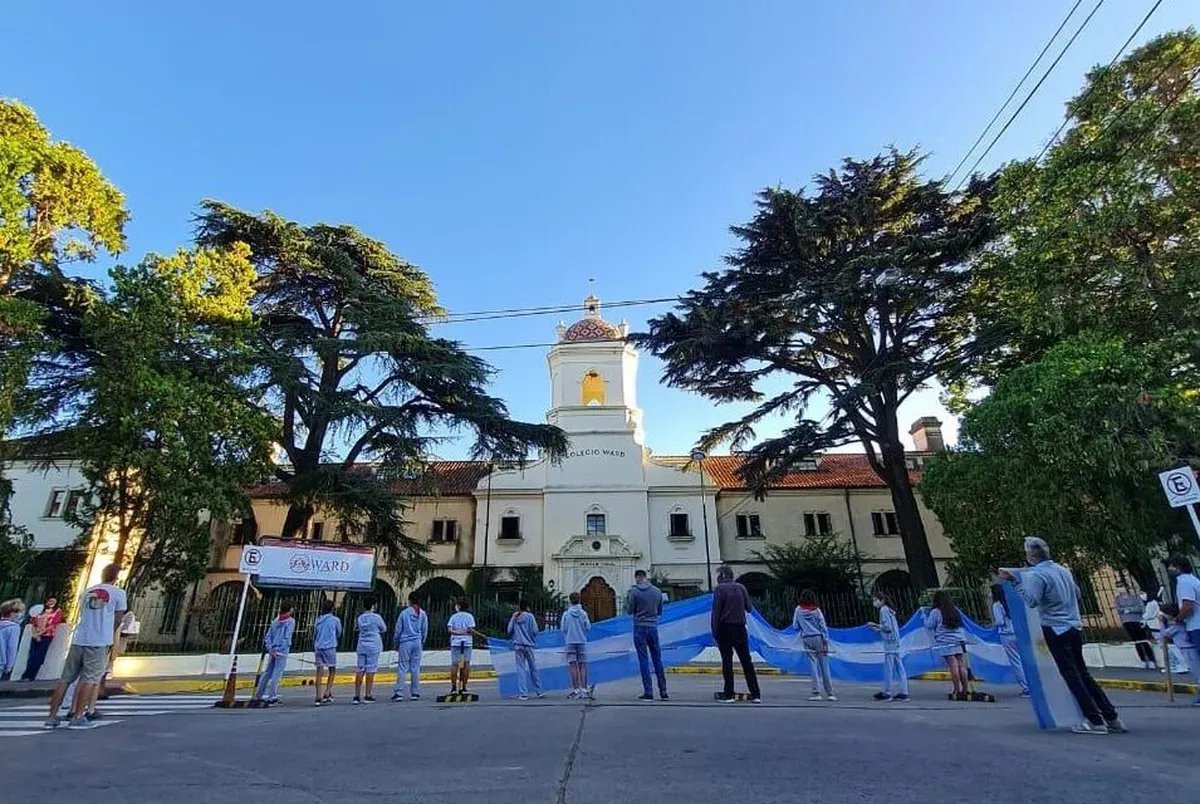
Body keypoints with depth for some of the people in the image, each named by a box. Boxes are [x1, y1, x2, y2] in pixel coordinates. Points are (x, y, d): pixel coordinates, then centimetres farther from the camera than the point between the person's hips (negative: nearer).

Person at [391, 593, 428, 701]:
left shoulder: (404, 613, -5)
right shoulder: (423, 614, 3)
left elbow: (398, 629, 0)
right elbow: (425, 630, 8)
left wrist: (396, 643, 11)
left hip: (405, 642, -2)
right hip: (417, 643, 2)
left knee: (402, 668, 1)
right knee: (415, 668, 7)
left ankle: (399, 693, -2)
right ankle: (415, 693, 10)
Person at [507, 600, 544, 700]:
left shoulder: (514, 618, 5)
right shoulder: (530, 616, -4)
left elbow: (509, 631, 8)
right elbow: (535, 631, -8)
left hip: (518, 646, 2)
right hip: (529, 645, -2)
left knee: (520, 669, 3)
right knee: (533, 669, 8)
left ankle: (523, 693, -1)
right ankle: (539, 692, 15)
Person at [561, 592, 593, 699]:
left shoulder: (566, 614, -1)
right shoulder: (583, 613, -1)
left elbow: (563, 629, 0)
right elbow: (588, 628, -1)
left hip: (570, 642, -1)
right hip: (582, 641, 1)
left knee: (572, 665, 1)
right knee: (582, 665, 7)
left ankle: (576, 689, -4)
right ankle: (584, 689, 4)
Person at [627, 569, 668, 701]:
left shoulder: (634, 591, -9)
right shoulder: (657, 591, 4)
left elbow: (629, 611, -4)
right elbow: (660, 611, 12)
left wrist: (627, 600, 13)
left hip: (640, 628, -3)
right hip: (653, 627, 4)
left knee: (644, 661, 1)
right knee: (657, 660, 10)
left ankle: (648, 692, 1)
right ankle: (663, 692, 12)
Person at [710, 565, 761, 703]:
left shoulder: (719, 588, -7)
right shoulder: (741, 587, 6)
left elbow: (716, 612, -11)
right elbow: (748, 608, 9)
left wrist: (714, 633, -8)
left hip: (725, 628, -4)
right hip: (740, 628, 4)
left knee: (727, 661, 3)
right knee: (746, 661, 10)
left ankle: (729, 694, 4)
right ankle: (756, 694, 10)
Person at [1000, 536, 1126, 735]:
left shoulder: (1037, 575, -15)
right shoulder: (1063, 569, 10)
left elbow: (1031, 600, -26)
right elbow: (1077, 593, 23)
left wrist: (1016, 580, -23)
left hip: (1056, 630, -8)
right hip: (1075, 627, 8)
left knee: (1071, 675, 0)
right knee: (1083, 674, 16)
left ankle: (1095, 721, 2)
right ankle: (1112, 718, 19)